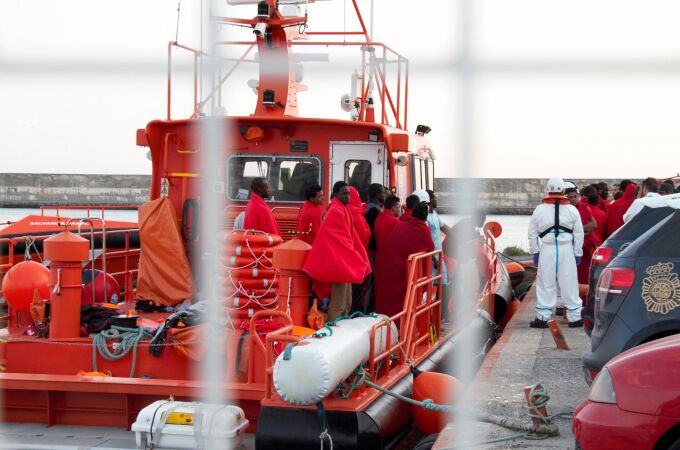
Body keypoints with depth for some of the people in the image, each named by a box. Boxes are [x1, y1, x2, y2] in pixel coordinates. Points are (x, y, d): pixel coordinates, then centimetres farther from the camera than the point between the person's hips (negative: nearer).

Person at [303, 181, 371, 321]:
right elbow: (342, 239, -19)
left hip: (344, 263, 10)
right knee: (338, 304, -7)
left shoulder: (342, 209, 16)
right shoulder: (336, 211, -15)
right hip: (339, 263, -10)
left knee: (346, 303, 15)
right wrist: (357, 260, -16)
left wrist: (359, 259, 13)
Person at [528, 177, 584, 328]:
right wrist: (578, 253, 13)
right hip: (566, 249, 0)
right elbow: (579, 234, 6)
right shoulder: (572, 210, 4)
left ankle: (542, 318, 5)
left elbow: (532, 233, 5)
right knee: (569, 284, 5)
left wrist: (535, 252, 13)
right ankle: (575, 318, 10)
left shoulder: (539, 209, 3)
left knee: (545, 284, 5)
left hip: (547, 250, 0)